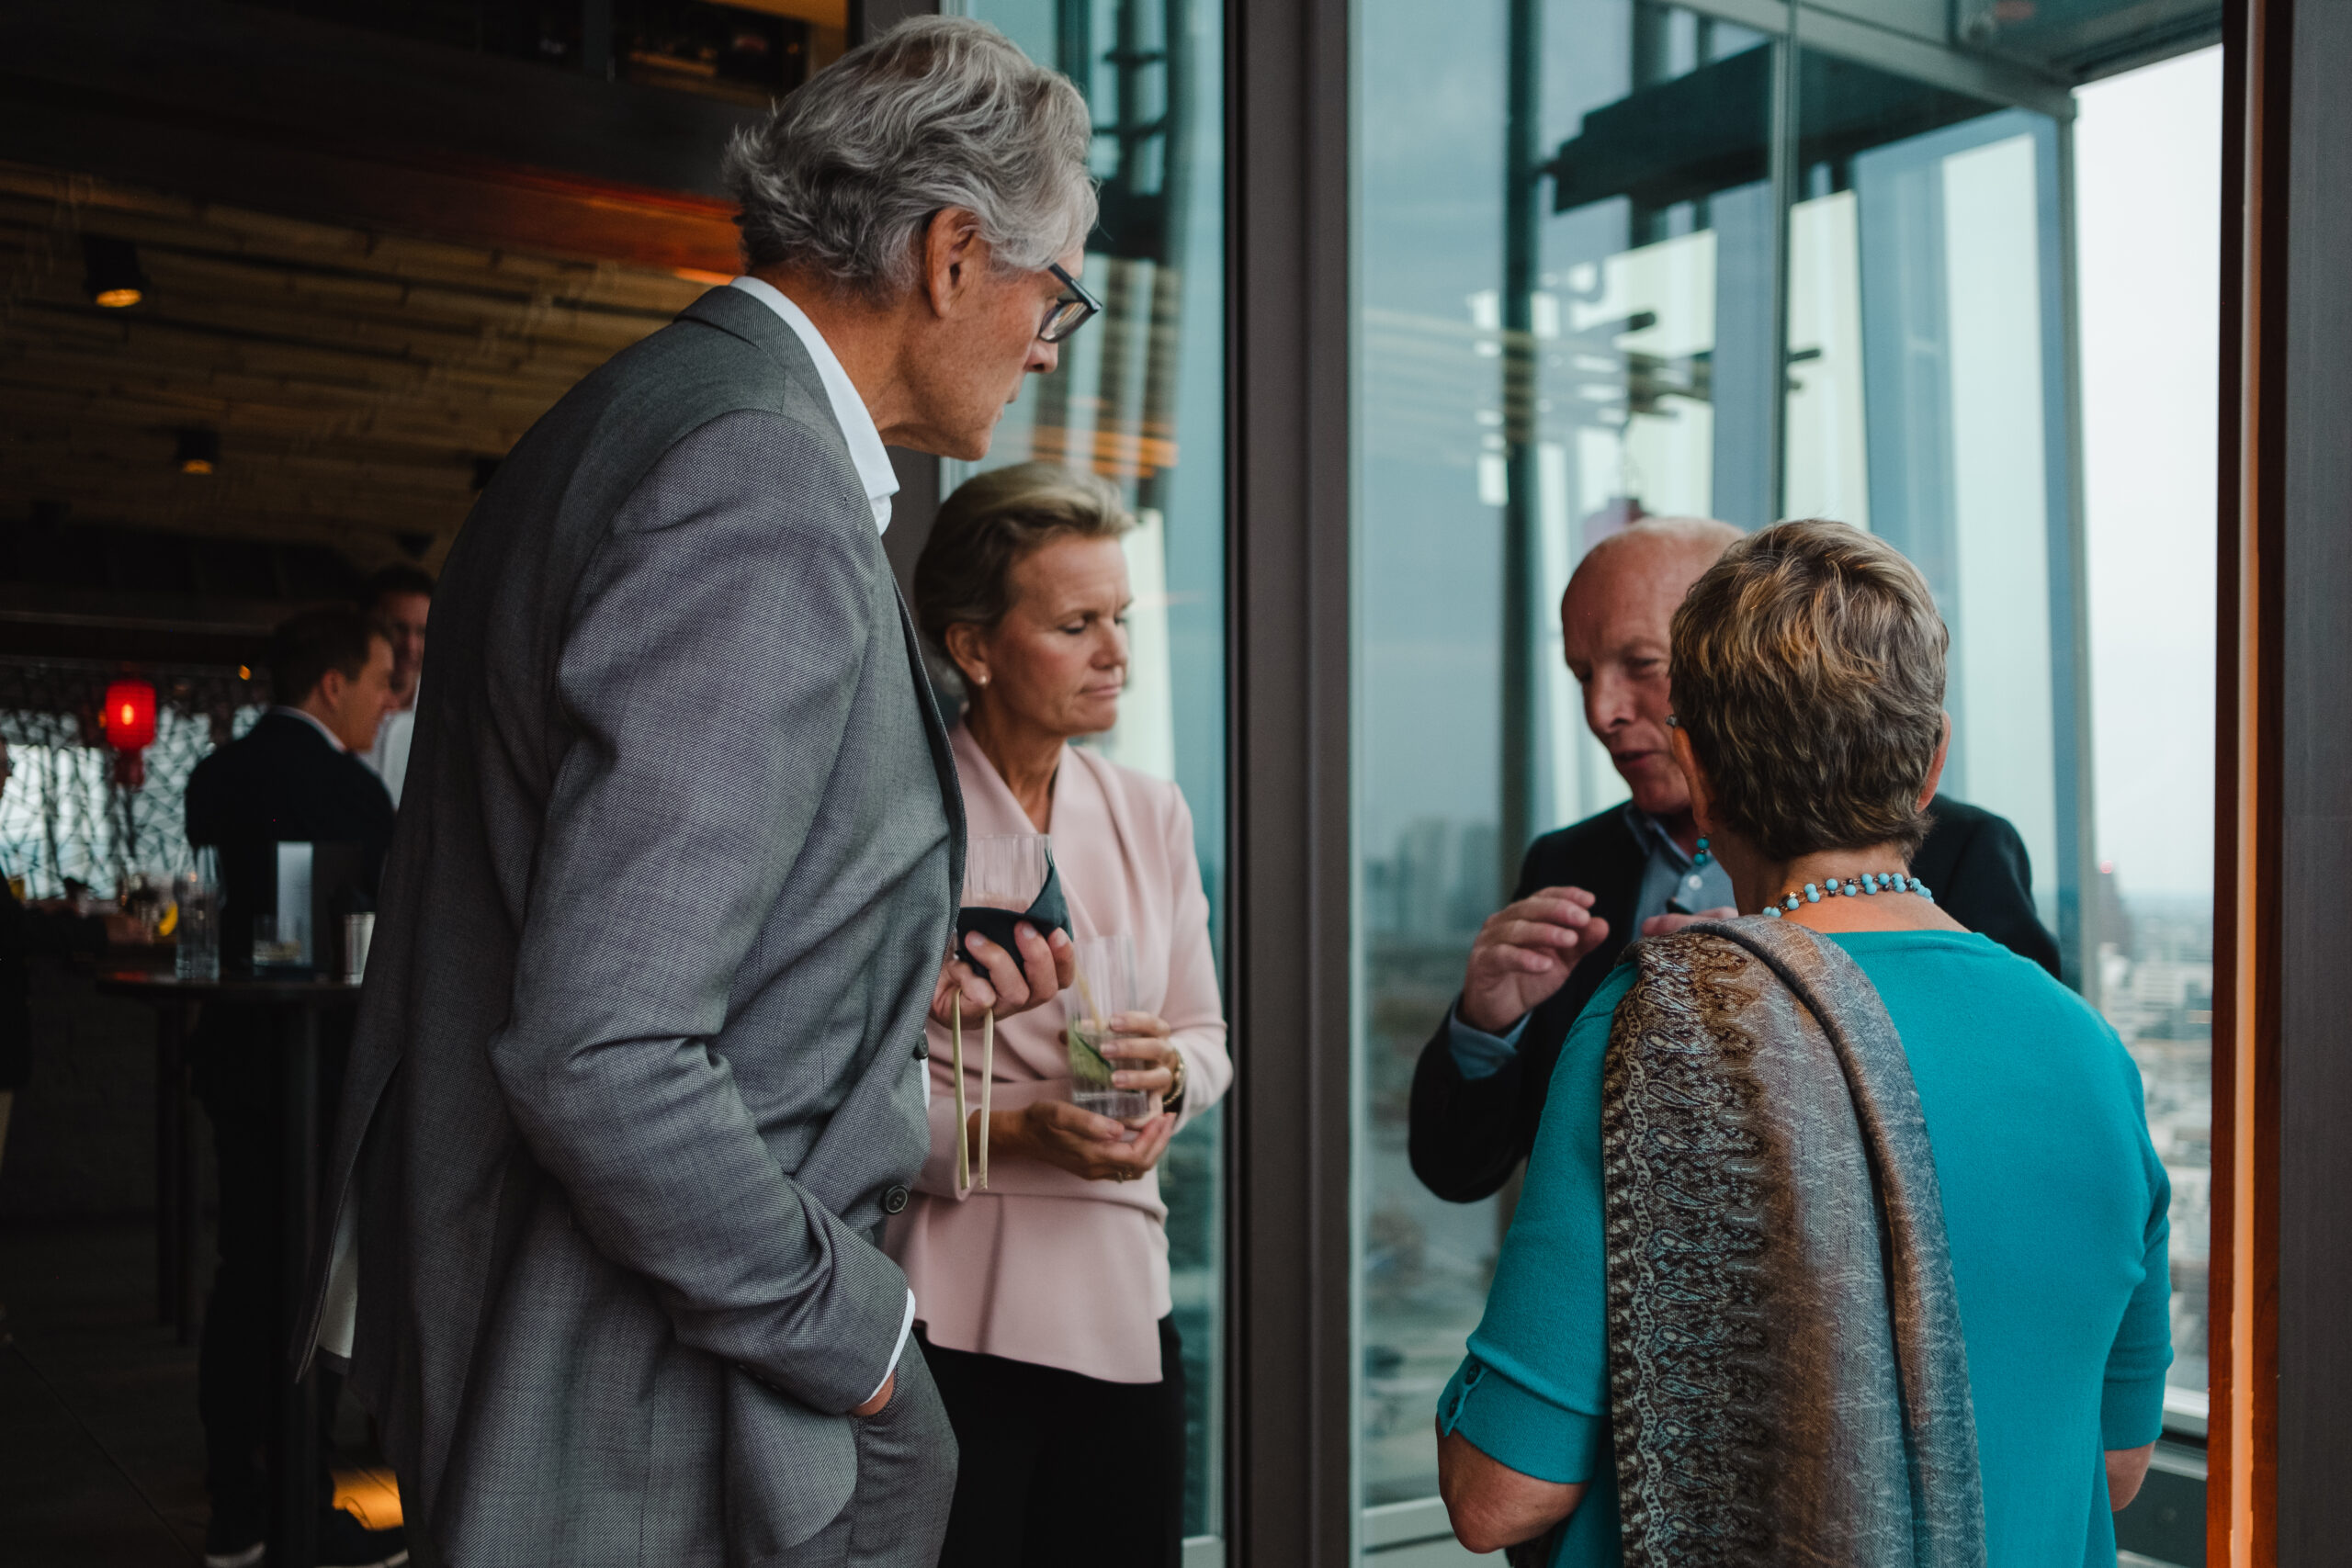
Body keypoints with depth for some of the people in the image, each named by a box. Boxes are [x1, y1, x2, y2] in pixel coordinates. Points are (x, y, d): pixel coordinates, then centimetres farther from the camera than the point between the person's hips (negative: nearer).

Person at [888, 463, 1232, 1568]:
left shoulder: (1151, 816, 9)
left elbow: (1208, 1038, 13)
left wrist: (1167, 1071, -9)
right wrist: (1014, 1130, -20)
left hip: (1121, 1302, 5)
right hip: (948, 1310, -5)